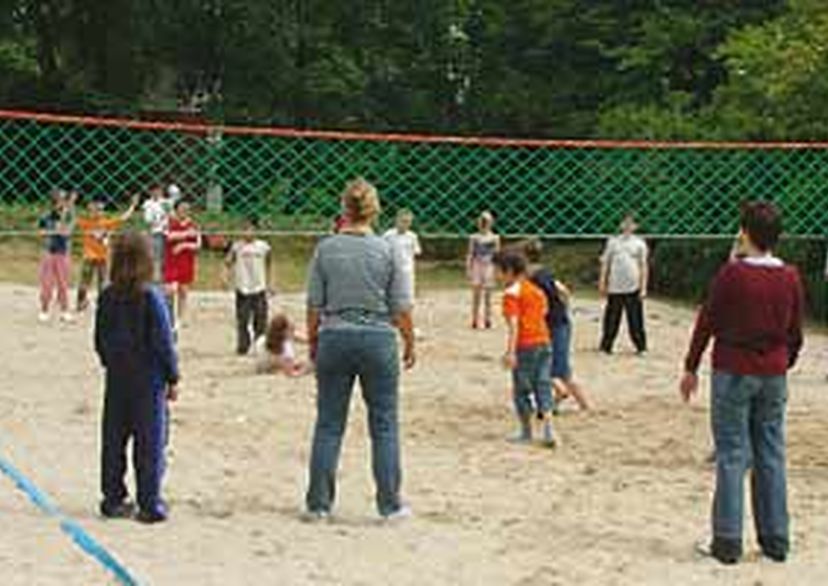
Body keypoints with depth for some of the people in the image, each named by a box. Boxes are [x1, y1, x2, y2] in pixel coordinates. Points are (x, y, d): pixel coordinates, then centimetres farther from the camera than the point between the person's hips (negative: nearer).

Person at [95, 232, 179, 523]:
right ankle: (150, 504, 4)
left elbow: (99, 340, 7)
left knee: (113, 441, 12)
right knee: (150, 443, 2)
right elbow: (163, 343, -11)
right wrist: (172, 378, -3)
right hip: (149, 380, -5)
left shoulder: (106, 297, 0)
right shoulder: (151, 297, -14)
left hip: (116, 379, 5)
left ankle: (113, 499, 18)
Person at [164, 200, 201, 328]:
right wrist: (186, 234, -21)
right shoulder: (170, 222, -3)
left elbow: (198, 244, -1)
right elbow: (170, 236, -22)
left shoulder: (193, 225, 3)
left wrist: (184, 245, -14)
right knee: (171, 290, -12)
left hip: (187, 262, 3)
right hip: (171, 261, -3)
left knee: (183, 291, 8)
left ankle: (180, 319, 17)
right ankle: (170, 318, 3)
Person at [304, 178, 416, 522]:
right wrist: (410, 343, 9)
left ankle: (319, 504, 13)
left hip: (335, 338, 2)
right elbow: (401, 307, -4)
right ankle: (390, 505, 10)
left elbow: (314, 304, 1)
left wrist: (312, 341, 14)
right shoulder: (387, 251, -5)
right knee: (384, 425, 8)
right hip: (378, 339, -1)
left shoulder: (326, 249, -1)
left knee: (328, 425, 9)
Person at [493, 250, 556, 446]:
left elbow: (514, 324, -18)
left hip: (525, 346, -7)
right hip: (544, 342, 7)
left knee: (521, 390, 7)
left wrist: (510, 352, -22)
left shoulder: (511, 293, -9)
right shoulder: (537, 290, 14)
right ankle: (548, 430, -2)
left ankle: (526, 432, 16)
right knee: (543, 388, 7)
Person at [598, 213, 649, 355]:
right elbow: (605, 263, 13)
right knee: (611, 320, 3)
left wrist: (643, 288, -3)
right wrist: (603, 282, 6)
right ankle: (606, 346, 14)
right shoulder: (613, 241, 11)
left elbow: (643, 267, 5)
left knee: (635, 321, -3)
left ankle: (641, 347, 6)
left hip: (633, 288, -2)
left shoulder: (639, 243, 6)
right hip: (614, 288, 2)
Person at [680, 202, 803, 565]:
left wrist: (691, 368, 2)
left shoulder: (732, 273, -12)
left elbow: (707, 322, -7)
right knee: (771, 457, 10)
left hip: (734, 373, -4)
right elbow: (796, 333, 9)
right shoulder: (790, 278, 1)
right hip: (774, 375, 4)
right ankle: (776, 542, 15)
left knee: (733, 456, 0)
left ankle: (727, 542, 2)